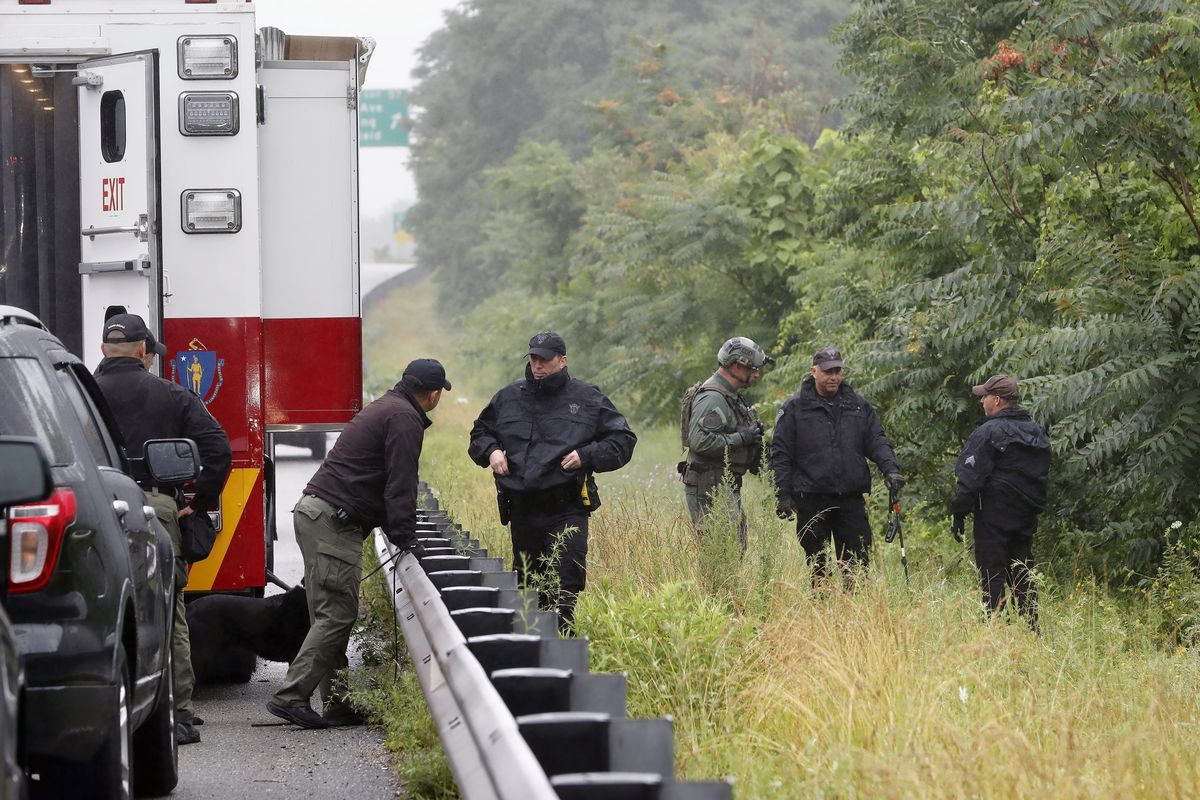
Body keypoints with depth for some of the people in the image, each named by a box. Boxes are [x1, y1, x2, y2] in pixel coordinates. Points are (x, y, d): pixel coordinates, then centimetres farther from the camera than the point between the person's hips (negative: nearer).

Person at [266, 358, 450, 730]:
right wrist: (404, 537, -12)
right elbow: (400, 484, -14)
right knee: (337, 615, -12)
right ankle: (291, 696, -16)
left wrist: (396, 530, 25)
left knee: (329, 615, 9)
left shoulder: (385, 407, 25)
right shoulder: (405, 419, -8)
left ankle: (335, 703, 9)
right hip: (333, 520, -11)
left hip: (312, 512, 11)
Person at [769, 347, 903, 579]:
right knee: (817, 567, 4)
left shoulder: (858, 405, 11)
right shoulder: (795, 408, 2)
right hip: (811, 501, -2)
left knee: (858, 563, 1)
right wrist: (783, 494, -6)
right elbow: (780, 454, 1)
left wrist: (890, 468, -8)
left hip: (851, 498, 2)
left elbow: (876, 442, 11)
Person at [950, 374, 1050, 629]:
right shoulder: (1037, 432, 13)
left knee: (992, 574, -4)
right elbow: (1043, 476, 20)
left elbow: (970, 478, -14)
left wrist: (958, 514, -9)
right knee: (1023, 574, 12)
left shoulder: (989, 432, -12)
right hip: (1027, 517, 7)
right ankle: (1032, 629, 11)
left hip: (994, 515, -7)